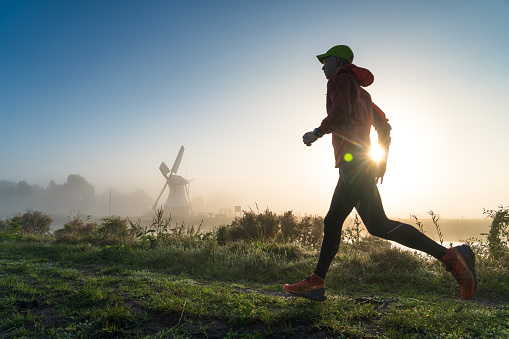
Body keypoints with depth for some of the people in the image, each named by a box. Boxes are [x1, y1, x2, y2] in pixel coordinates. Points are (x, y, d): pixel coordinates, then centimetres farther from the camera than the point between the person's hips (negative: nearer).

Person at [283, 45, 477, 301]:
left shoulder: (339, 79, 4)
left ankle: (451, 257, -16)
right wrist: (382, 160, 26)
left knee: (378, 225, -17)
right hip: (355, 165, 10)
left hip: (352, 160, -10)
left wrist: (317, 133, -5)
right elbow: (384, 125, 27)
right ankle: (315, 284, 12)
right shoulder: (361, 92, 29)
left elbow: (341, 110, -17)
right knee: (331, 222, 9)